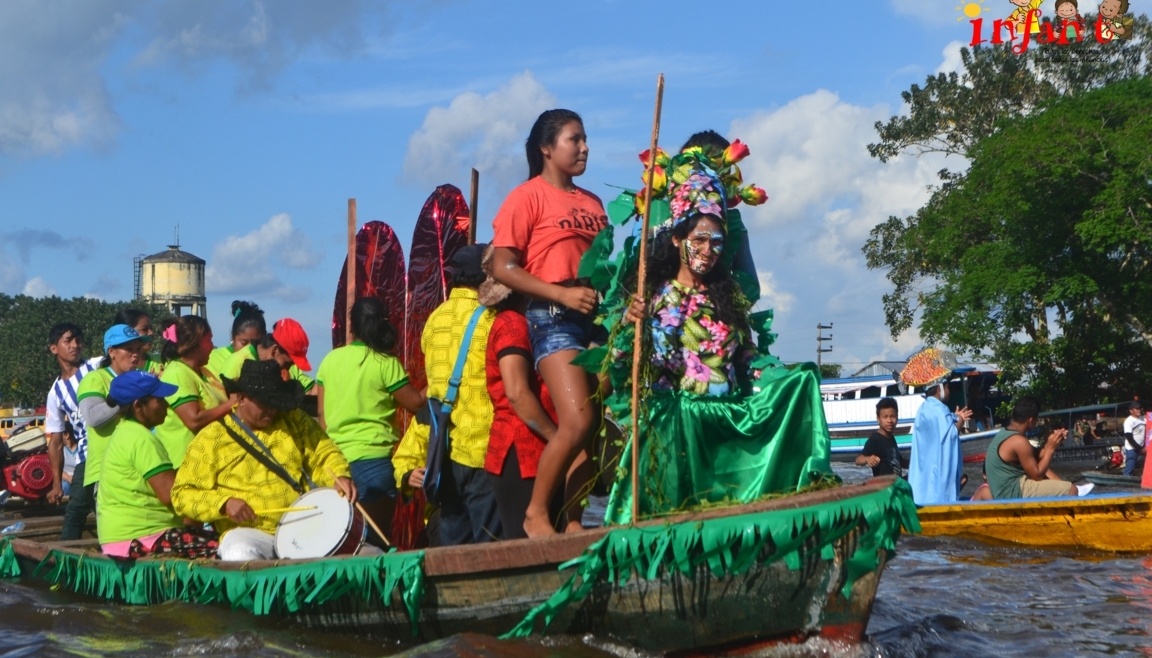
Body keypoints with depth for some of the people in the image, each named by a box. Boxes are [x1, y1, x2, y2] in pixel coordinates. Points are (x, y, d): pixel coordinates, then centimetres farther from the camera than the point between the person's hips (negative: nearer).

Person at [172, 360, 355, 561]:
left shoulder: (294, 421, 12)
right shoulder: (211, 440, 1)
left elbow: (324, 453, 12)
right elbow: (183, 495, 1)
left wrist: (340, 476, -10)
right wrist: (224, 503, -15)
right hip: (247, 532, -4)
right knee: (241, 557, -37)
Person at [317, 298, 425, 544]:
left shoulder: (330, 359, 6)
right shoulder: (386, 364, -8)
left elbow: (321, 413, 10)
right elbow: (417, 403, -2)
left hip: (335, 458, 5)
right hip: (373, 458, -5)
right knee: (376, 532, 1)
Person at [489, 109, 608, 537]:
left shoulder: (592, 203, 18)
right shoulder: (529, 196, -1)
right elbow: (503, 267, -8)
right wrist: (562, 294, -17)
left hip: (596, 316, 7)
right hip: (554, 318, -7)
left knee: (597, 423, 1)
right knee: (578, 422, -17)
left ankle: (573, 521, 8)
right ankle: (535, 514, -1)